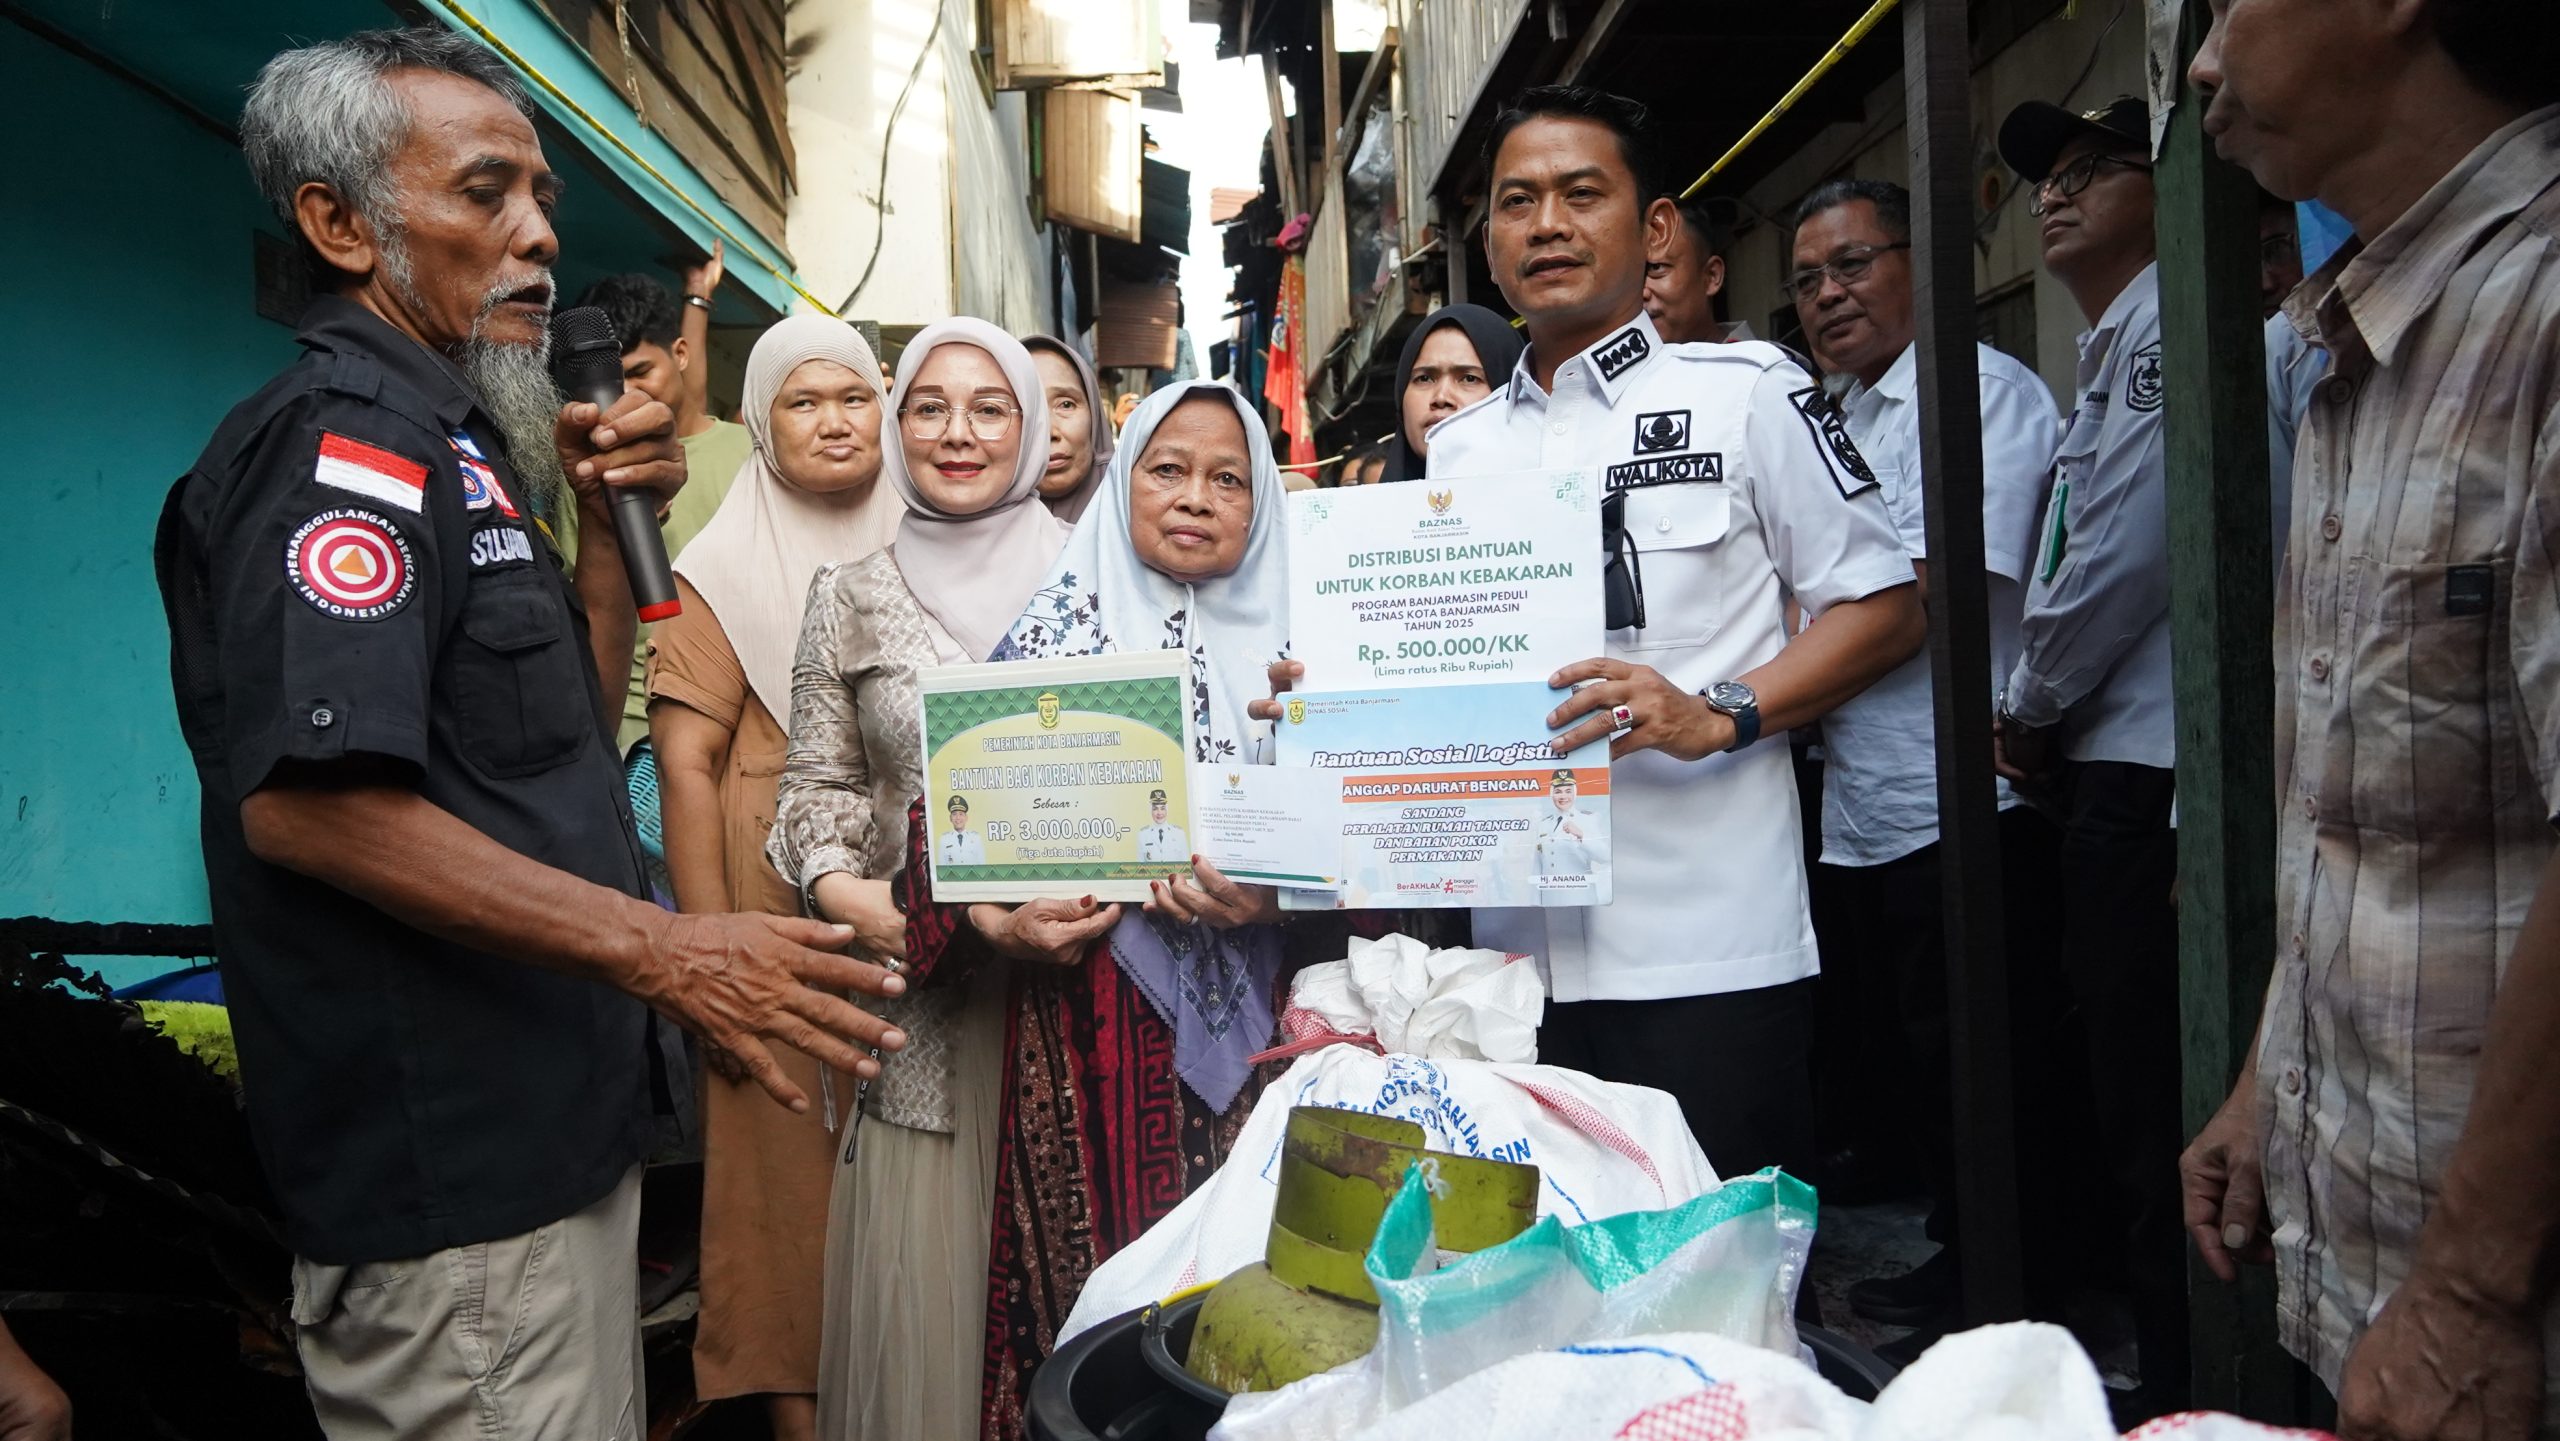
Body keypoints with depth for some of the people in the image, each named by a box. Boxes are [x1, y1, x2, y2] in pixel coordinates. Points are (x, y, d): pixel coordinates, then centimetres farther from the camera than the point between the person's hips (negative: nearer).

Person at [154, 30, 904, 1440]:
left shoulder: (449, 445, 15)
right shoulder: (342, 438, -15)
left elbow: (572, 732, 20)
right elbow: (307, 799, -27)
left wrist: (602, 518, 6)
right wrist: (663, 953, -26)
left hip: (550, 1131, 10)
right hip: (454, 1177, -10)